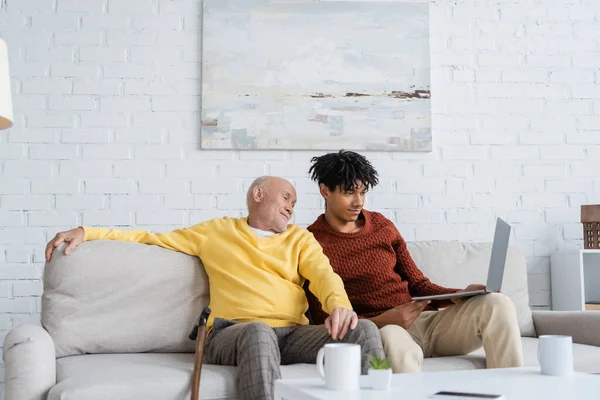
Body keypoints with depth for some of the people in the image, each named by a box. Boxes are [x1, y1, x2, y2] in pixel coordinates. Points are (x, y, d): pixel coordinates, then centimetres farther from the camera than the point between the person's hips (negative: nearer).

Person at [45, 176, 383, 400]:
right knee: (259, 332, -40)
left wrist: (339, 304, -19)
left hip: (294, 334, 2)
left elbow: (324, 275, 6)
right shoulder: (215, 232, 22)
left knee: (364, 330, -25)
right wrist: (87, 232, 14)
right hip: (234, 333, -2)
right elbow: (150, 239, 25)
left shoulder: (300, 238, 24)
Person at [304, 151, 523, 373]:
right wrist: (384, 320, -19)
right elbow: (324, 319, -5)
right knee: (392, 337, -42)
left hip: (426, 321, 6)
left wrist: (459, 295, -4)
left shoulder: (382, 225, 16)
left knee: (496, 304, -18)